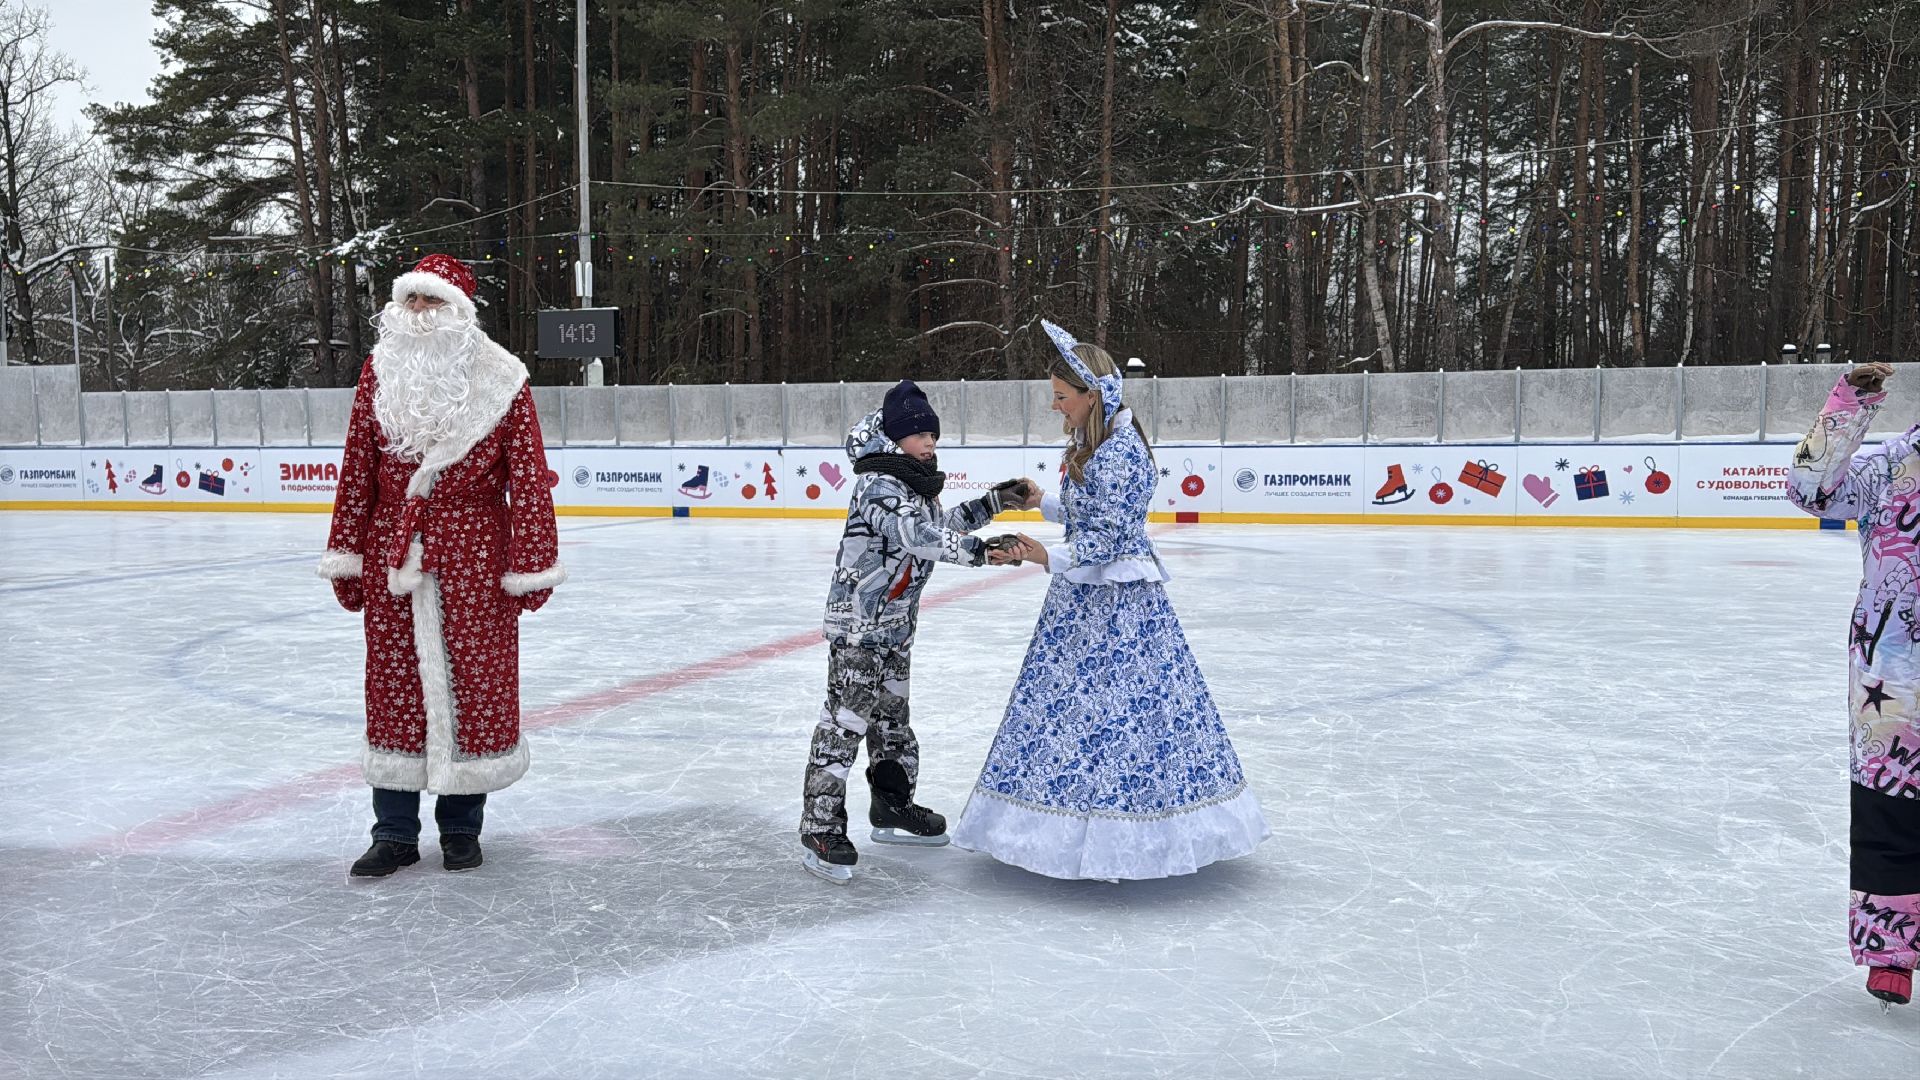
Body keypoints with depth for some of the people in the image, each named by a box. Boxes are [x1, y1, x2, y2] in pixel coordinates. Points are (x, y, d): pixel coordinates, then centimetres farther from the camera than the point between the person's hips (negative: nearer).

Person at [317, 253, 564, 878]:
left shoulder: (499, 380, -4)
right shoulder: (381, 371, 5)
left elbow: (528, 476, -5)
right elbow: (357, 469, 6)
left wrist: (531, 565, -8)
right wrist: (347, 556, 5)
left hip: (475, 557, -2)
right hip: (392, 555, 3)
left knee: (474, 683, 4)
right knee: (393, 685, 7)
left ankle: (461, 826, 21)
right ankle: (395, 832, 19)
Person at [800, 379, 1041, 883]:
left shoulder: (916, 484, 11)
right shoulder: (880, 486, -20)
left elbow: (943, 523, 23)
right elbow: (921, 537, -33)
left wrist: (997, 500, 16)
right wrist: (984, 550, -41)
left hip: (897, 624, 10)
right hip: (858, 622, -10)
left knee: (892, 714, 18)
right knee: (845, 722, -9)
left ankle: (892, 808, 32)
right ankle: (821, 829, -3)